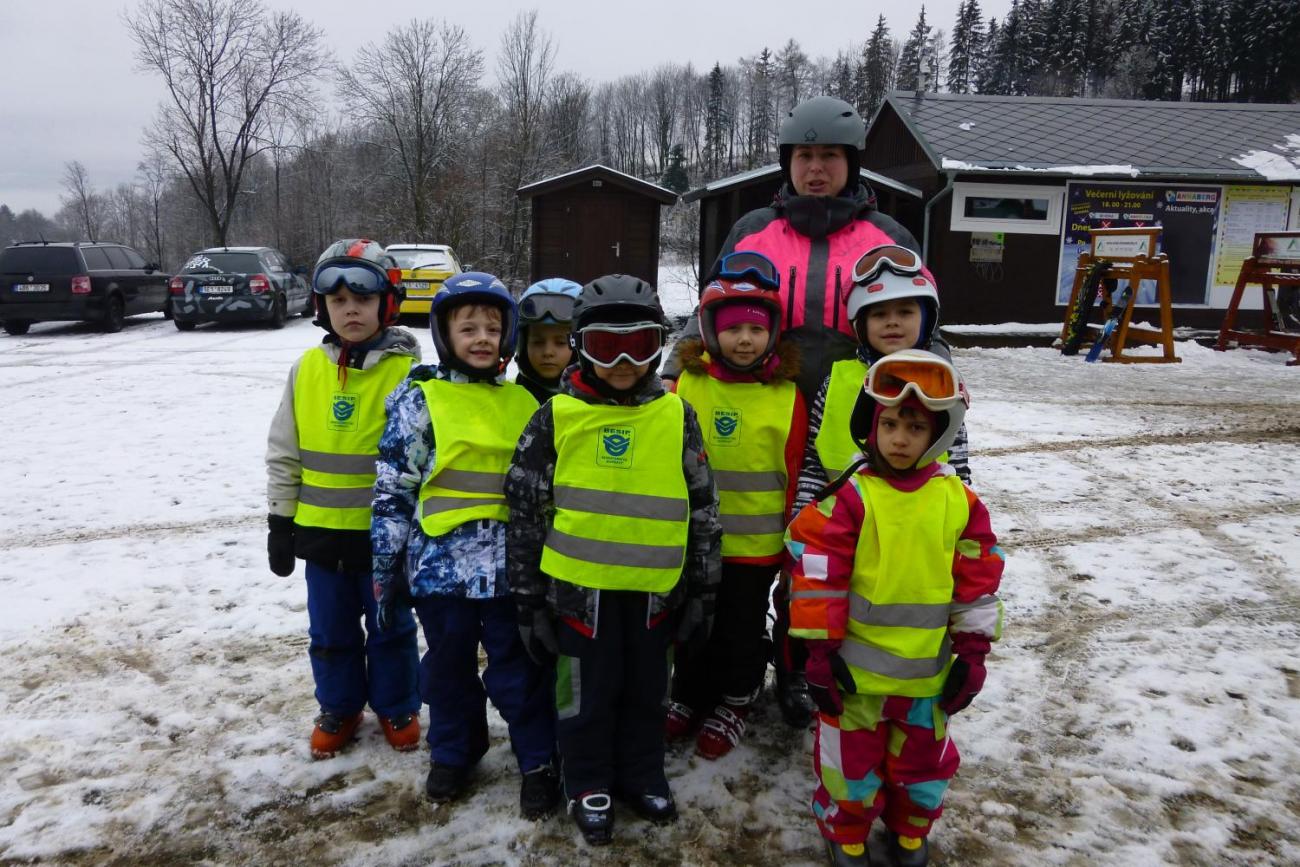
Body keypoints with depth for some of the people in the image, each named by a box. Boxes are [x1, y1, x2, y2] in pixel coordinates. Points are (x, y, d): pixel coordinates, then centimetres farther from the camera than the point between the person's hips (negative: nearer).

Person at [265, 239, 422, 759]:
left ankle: (397, 707, 34)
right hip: (321, 530, 3)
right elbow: (283, 453, 7)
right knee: (330, 631, 17)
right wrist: (280, 522, 6)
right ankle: (339, 709, 37)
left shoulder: (406, 370, -11)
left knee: (391, 626, 14)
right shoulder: (307, 370, 0)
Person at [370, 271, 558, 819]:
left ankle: (539, 761, 27)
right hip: (440, 564, 0)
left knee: (519, 670, 9)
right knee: (448, 666, 17)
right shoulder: (418, 400, -3)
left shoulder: (524, 403, 5)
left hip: (510, 568, 1)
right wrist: (385, 563, -3)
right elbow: (392, 487, -2)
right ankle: (453, 752, 39)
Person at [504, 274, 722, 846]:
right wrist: (529, 598, 0)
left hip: (656, 589, 2)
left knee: (646, 691, 18)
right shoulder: (557, 418, -6)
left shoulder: (677, 416, -1)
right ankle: (590, 787, 35)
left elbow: (703, 511, 5)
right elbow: (525, 512, -1)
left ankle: (641, 776, 40)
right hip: (580, 587, -1)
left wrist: (702, 594, 5)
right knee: (586, 694, 13)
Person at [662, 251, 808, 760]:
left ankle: (734, 703, 37)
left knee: (742, 627, 15)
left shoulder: (787, 395, -8)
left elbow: (794, 474, -2)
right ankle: (689, 695, 40)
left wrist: (792, 539, 3)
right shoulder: (688, 384, -6)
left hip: (756, 542, -1)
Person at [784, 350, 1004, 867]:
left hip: (928, 669, 3)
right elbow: (817, 572, -14)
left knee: (924, 760, 22)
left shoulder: (958, 500, -5)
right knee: (853, 760, 14)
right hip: (856, 665, -3)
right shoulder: (852, 495, -15)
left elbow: (978, 579, 2)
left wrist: (973, 652, 2)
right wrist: (820, 649, -12)